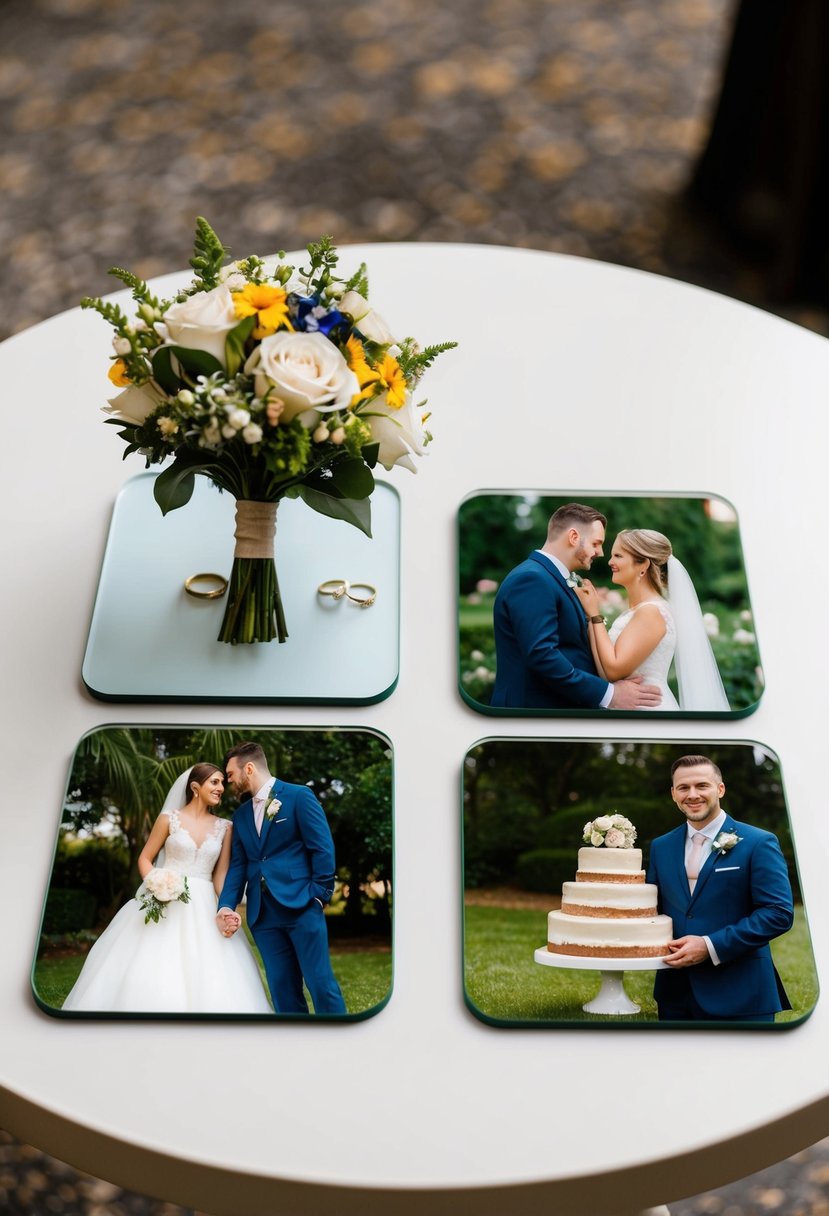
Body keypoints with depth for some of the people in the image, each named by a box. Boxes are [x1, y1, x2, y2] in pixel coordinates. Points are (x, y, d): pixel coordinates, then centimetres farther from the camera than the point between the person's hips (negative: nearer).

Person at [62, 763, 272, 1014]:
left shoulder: (225, 827, 7)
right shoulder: (169, 818, 1)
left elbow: (221, 874, 7)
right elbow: (145, 859, 5)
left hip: (203, 909, 2)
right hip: (164, 902, -2)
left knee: (207, 980, -6)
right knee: (151, 974, -6)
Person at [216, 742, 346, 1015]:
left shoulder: (299, 796, -1)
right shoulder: (241, 815, 17)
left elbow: (322, 847, -5)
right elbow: (237, 865, 12)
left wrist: (319, 895, -10)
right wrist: (226, 905, -3)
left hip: (301, 906, -5)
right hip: (263, 914, 6)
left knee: (321, 983, -5)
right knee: (283, 990, 7)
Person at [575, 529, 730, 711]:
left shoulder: (651, 611, -16)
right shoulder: (638, 611, 10)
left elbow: (614, 669, -21)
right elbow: (603, 666, 4)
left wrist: (595, 615, -14)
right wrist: (590, 614, 0)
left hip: (648, 705, -9)